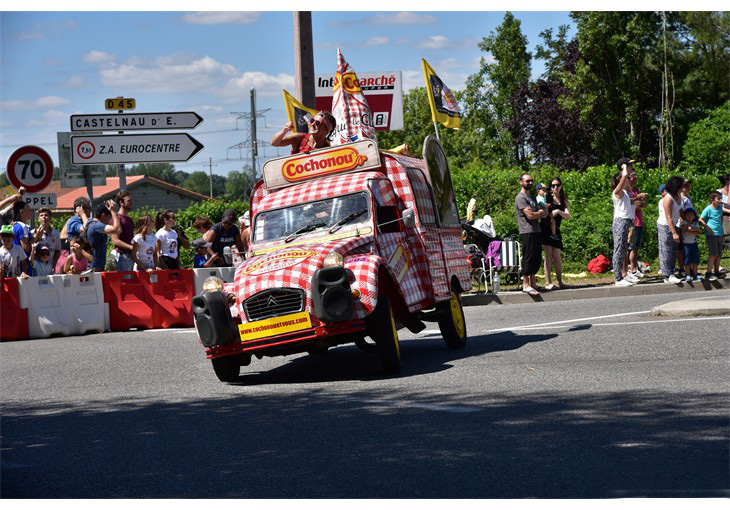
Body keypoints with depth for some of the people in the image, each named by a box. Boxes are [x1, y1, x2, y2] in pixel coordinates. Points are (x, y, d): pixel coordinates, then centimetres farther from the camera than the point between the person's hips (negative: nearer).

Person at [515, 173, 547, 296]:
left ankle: (532, 282, 14)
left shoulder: (532, 197, 22)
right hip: (527, 232, -9)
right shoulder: (520, 198, -7)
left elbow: (544, 214, 16)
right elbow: (530, 216, -16)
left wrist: (537, 212, -6)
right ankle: (526, 284, -8)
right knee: (528, 258, -9)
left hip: (537, 231, 9)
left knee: (536, 258, 8)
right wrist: (540, 212, 2)